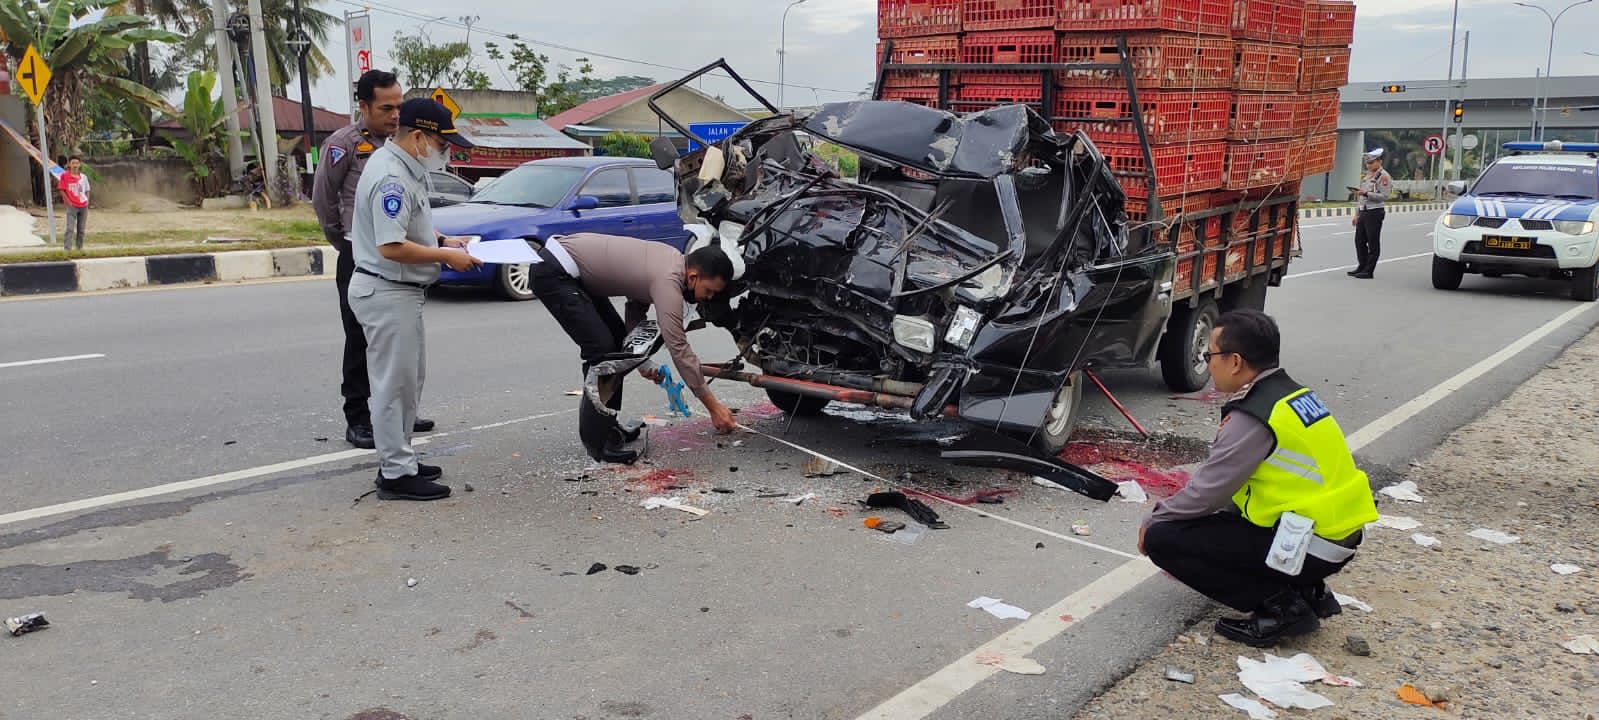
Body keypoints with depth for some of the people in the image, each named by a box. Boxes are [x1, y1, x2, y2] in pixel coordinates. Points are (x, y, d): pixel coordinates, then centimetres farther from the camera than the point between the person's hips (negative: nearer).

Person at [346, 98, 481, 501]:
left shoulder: (403, 167, 11)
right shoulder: (391, 178, -22)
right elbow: (391, 246, -28)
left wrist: (442, 241, 11)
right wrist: (446, 256, -19)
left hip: (400, 292, 11)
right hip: (387, 293, -11)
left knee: (408, 381, 18)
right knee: (394, 384, -4)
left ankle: (399, 460, 29)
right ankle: (396, 475, 4)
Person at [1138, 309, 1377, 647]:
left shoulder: (1254, 418, -19)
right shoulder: (1289, 394, 9)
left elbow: (1208, 492, -15)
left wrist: (1154, 521, 2)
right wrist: (1168, 510, 18)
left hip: (1309, 548, -10)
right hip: (1337, 534, 10)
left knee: (1162, 538, -9)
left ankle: (1281, 606, -7)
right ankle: (1305, 590, 15)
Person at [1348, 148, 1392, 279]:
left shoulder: (1384, 177, -7)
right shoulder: (1366, 175, 18)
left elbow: (1383, 196, -15)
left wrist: (1366, 194, -25)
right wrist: (1357, 214, 19)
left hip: (1375, 213, -8)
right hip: (1363, 212, 8)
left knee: (1373, 243, -4)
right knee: (1359, 240, 11)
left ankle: (1369, 271, -2)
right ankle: (1362, 267, 21)